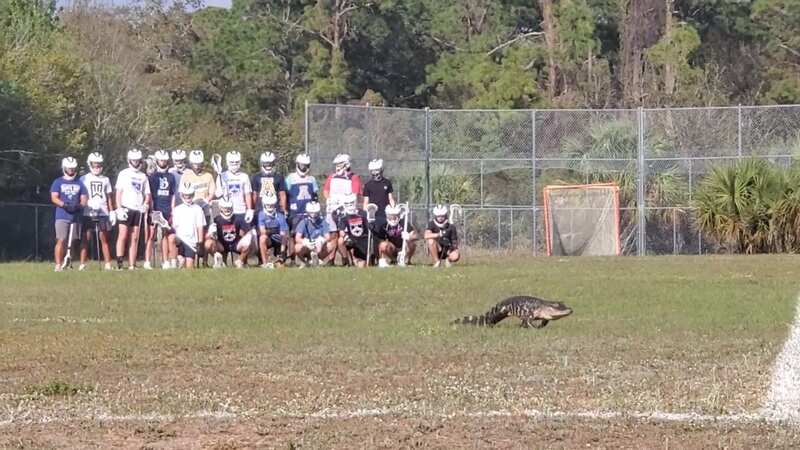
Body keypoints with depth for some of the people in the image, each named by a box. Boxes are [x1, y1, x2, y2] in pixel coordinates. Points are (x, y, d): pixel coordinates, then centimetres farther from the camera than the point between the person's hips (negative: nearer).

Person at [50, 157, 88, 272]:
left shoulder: (79, 183, 15)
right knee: (61, 240, -12)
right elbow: (54, 198, -3)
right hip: (62, 217, -4)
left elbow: (84, 199, 11)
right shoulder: (58, 182, 6)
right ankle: (58, 265, -13)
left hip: (75, 217, 4)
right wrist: (64, 205, -20)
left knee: (72, 241, 6)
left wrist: (79, 205, -12)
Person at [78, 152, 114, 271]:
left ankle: (107, 264, 1)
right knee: (86, 239, -4)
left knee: (104, 239, 1)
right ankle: (82, 264, -4)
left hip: (103, 213, 2)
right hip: (88, 213, -2)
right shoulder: (84, 179, 7)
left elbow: (109, 198, 14)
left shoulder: (105, 180, 13)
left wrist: (112, 212, 6)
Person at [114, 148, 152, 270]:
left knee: (134, 238, 2)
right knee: (123, 235, -11)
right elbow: (118, 192, 0)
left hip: (138, 210, 4)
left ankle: (132, 265, 0)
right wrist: (119, 208, -10)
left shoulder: (143, 177, 18)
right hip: (126, 209, -4)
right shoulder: (123, 174, 6)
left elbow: (147, 194, 20)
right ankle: (119, 262, -13)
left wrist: (145, 204, -1)